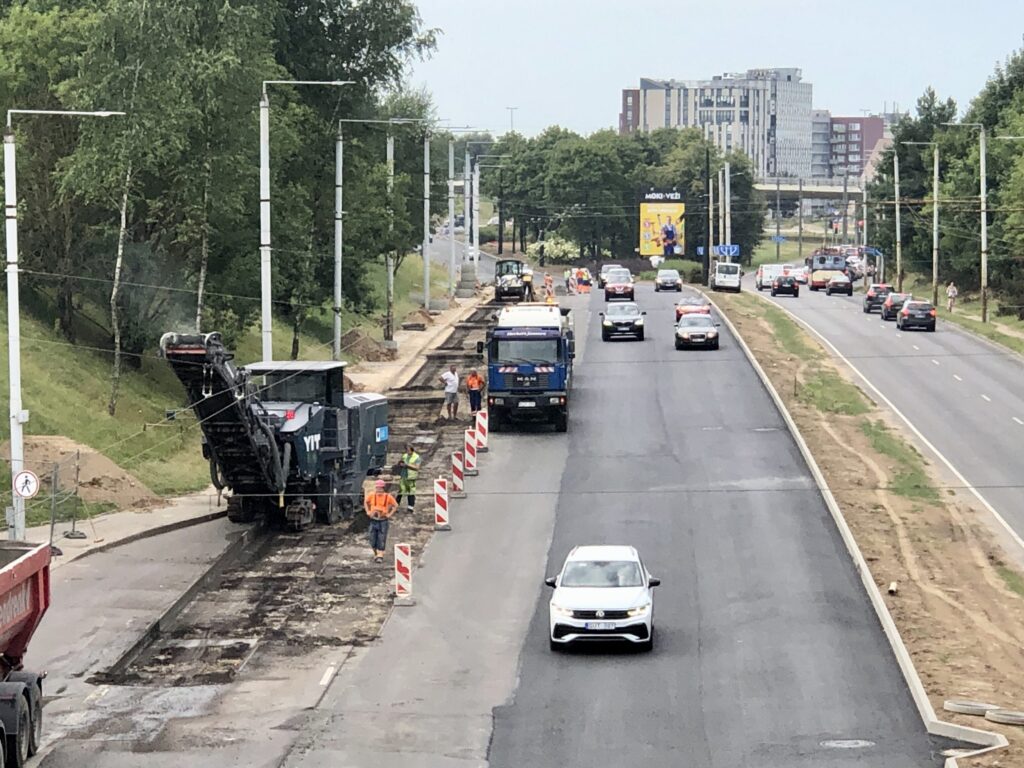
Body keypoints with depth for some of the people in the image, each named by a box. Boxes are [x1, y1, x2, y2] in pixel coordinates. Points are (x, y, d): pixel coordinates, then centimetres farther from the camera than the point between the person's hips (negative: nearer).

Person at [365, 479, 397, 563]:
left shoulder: (388, 497, -9)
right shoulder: (372, 495, -4)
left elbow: (395, 505, 5)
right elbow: (366, 502, 17)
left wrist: (390, 514, -3)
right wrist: (368, 511, 7)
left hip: (383, 521, -2)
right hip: (373, 520, 2)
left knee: (381, 539, -4)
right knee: (372, 539, 4)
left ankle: (380, 556, 2)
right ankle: (376, 554, 24)